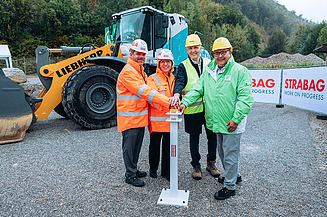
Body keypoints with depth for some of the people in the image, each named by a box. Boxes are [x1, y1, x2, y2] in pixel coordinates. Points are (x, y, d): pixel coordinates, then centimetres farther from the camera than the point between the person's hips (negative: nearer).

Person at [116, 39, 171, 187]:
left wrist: (160, 104, -8)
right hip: (129, 117, -9)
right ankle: (130, 175, 17)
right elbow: (142, 91, -25)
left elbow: (146, 91, 9)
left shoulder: (140, 71, 16)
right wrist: (166, 101, -29)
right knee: (129, 146, 3)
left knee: (137, 145, 18)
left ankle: (134, 169, 34)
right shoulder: (128, 71, -15)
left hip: (140, 116, 9)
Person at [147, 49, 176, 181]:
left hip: (170, 118, 4)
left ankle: (166, 171, 25)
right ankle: (153, 169, 31)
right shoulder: (152, 79, -5)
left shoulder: (174, 79, 13)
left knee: (168, 145, 10)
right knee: (155, 144, 10)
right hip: (156, 118, -4)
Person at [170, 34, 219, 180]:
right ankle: (196, 165, 27)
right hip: (192, 108, -2)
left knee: (212, 136, 9)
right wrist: (177, 94, -37)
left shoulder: (209, 63, 10)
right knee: (194, 138, 9)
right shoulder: (183, 66, 1)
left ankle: (211, 163, 31)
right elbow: (179, 82, -16)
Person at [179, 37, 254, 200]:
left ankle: (229, 186, 21)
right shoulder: (208, 71, 8)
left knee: (230, 154, 4)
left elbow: (246, 98, -14)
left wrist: (236, 119, -20)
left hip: (232, 124, -6)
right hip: (217, 122, 7)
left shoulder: (240, 71, -9)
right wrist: (185, 102, -9)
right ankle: (233, 175, 45)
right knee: (222, 152, 22)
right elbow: (197, 89, 7)